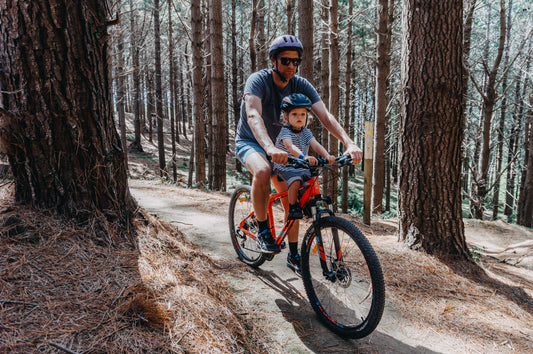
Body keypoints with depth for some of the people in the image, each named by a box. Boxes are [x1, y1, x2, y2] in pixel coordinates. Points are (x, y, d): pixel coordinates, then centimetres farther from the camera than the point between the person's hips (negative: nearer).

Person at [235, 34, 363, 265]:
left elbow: (325, 116, -21)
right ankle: (263, 230, -17)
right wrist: (270, 148, -58)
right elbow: (253, 116, -40)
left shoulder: (301, 85, -10)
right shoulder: (258, 80, -22)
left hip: (280, 145, 5)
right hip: (249, 142, -4)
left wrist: (349, 144, -37)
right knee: (263, 171, -38)